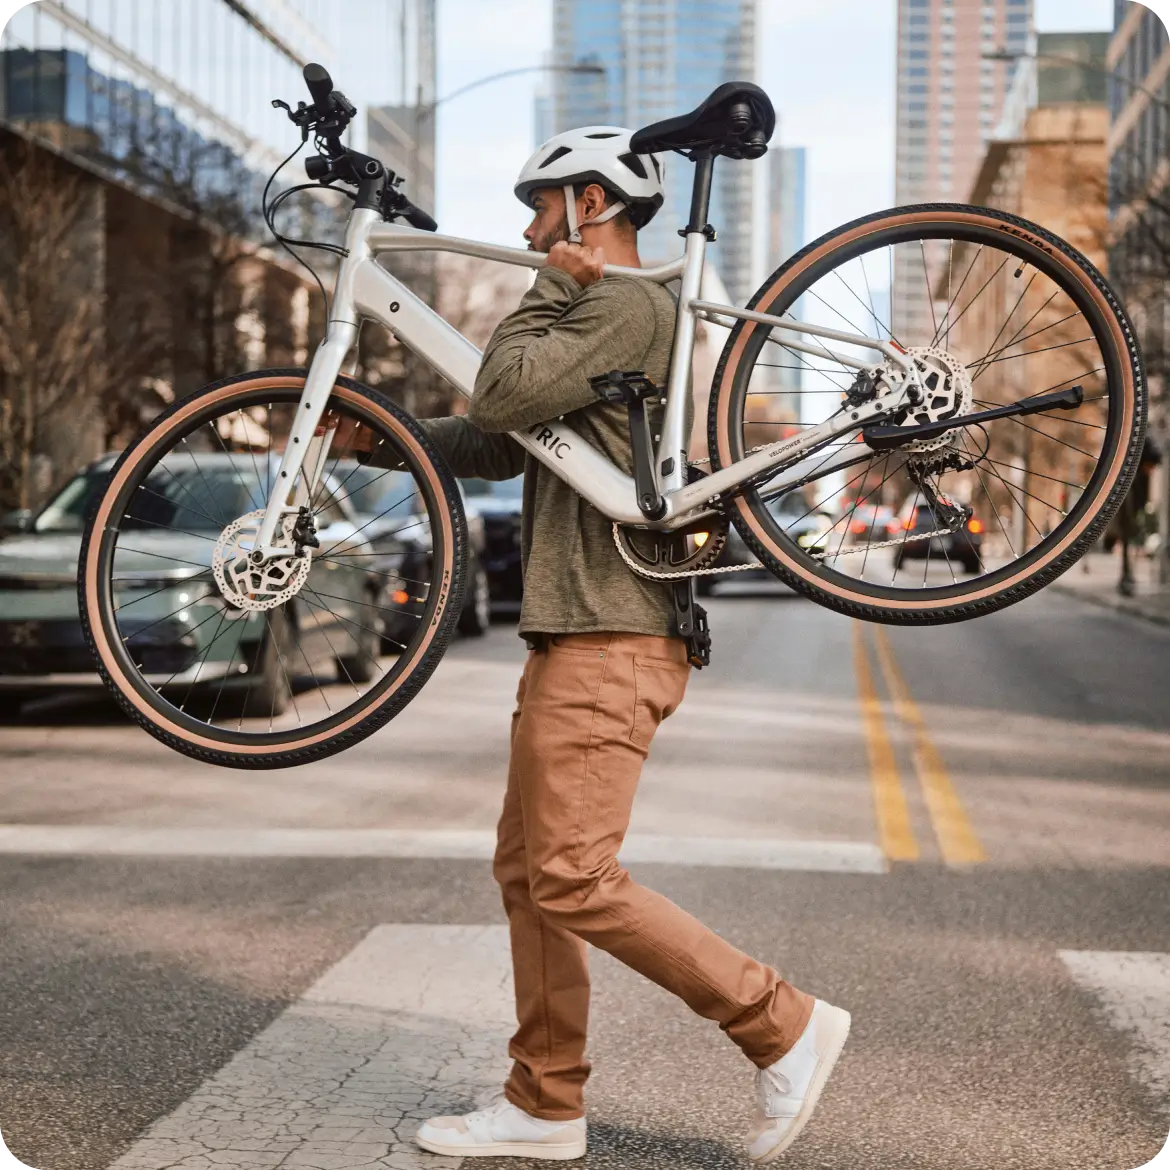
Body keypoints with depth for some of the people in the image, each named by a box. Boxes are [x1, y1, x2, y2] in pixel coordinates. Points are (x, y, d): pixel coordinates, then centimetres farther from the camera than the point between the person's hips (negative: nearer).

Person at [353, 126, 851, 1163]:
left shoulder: (628, 303, -10)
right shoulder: (593, 315, 25)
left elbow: (503, 393, -20)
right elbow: (498, 443, 25)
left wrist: (550, 286, -6)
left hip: (610, 640, -11)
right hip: (571, 633, 11)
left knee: (572, 880, -14)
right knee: (526, 872, 11)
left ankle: (784, 1027, -5)